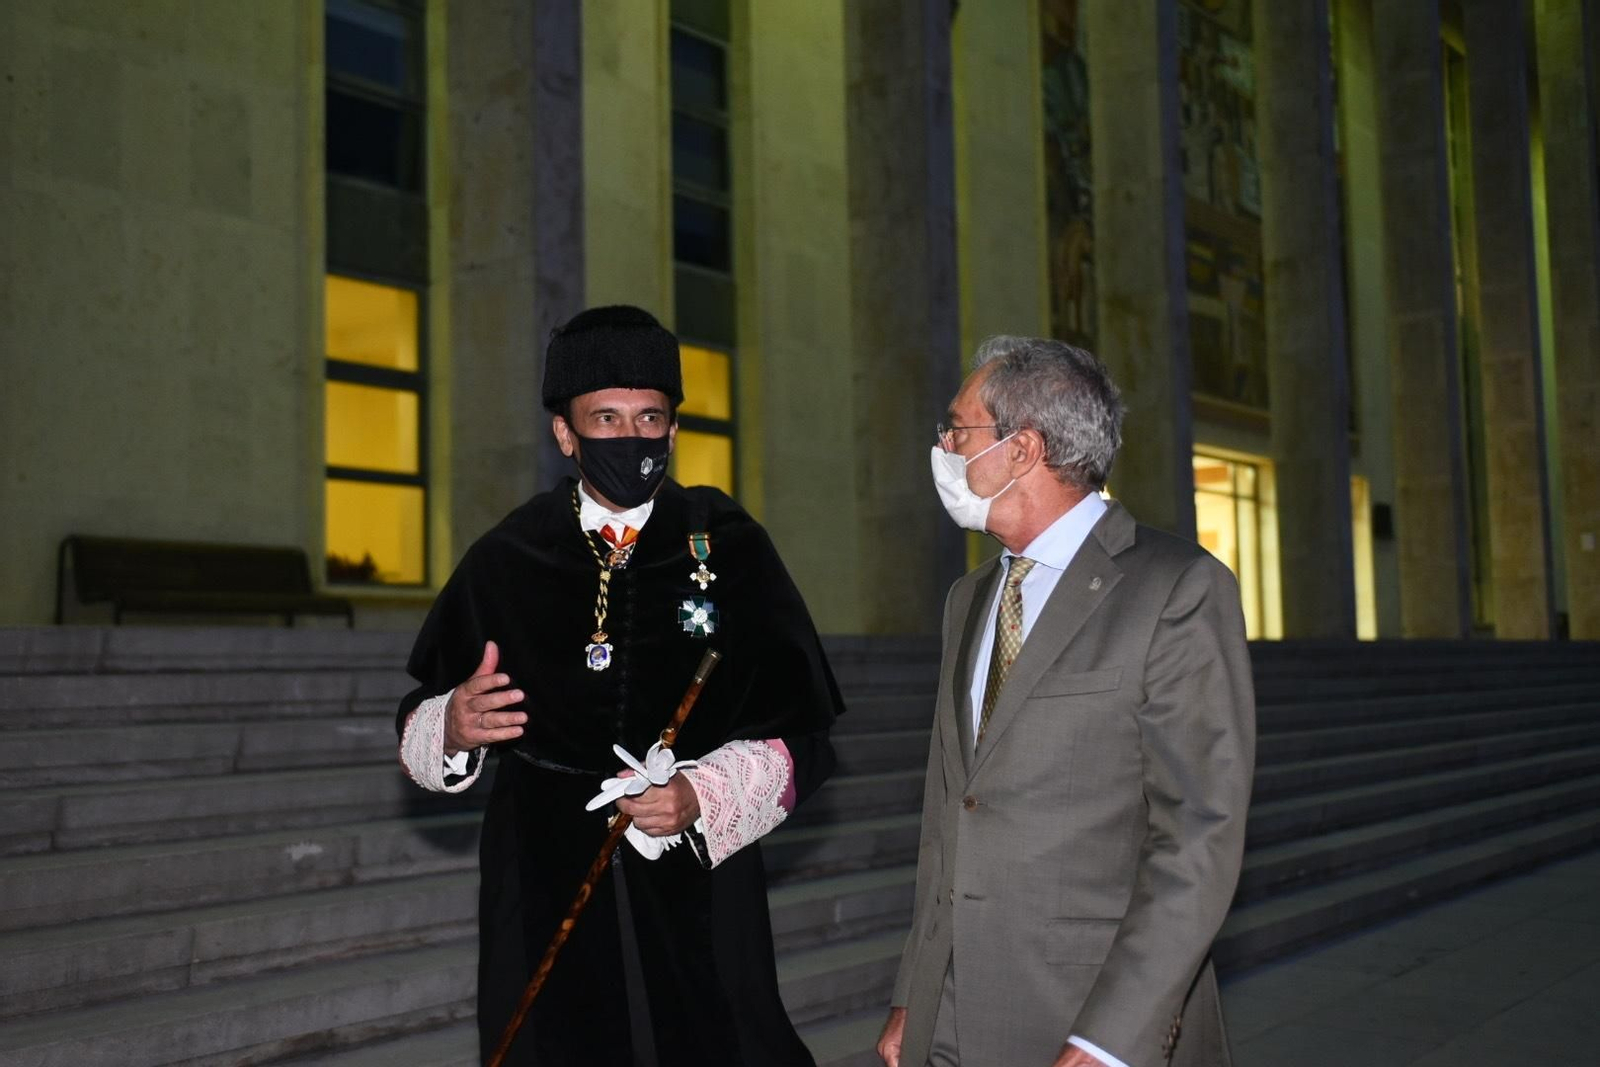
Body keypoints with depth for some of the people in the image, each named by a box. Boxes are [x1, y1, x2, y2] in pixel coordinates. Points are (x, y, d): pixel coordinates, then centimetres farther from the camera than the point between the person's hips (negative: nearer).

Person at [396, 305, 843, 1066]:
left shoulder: (730, 547, -2)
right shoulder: (505, 560, 1)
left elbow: (801, 734, -2)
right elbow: (418, 726, 8)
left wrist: (704, 797, -18)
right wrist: (452, 727, -15)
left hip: (695, 890, -1)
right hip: (545, 891, 1)